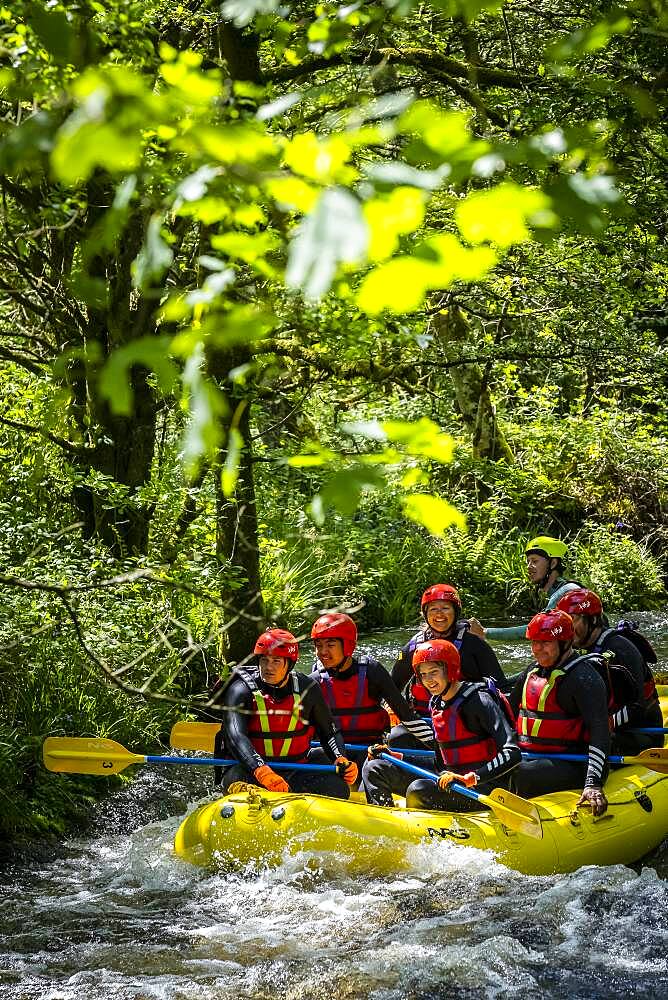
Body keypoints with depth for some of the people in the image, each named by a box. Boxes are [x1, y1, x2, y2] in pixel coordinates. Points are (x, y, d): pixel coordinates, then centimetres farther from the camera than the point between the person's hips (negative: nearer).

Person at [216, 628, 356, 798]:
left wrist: (340, 759, -7)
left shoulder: (307, 689, 4)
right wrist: (261, 771, -40)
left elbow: (328, 731, 15)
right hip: (247, 769, -3)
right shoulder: (241, 690, -8)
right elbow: (235, 736, -23)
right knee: (236, 783, -38)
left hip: (296, 771, 3)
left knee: (338, 788, -21)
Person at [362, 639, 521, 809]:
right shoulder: (436, 704, 10)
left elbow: (512, 754, -22)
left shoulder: (478, 700, -14)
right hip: (450, 778, 9)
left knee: (418, 791, -34)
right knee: (374, 769, 2)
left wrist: (471, 777, -31)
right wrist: (395, 756, 11)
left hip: (480, 788, -9)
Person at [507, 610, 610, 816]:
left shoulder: (583, 677, -11)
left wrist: (593, 784, -30)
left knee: (519, 776, -32)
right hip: (529, 759, 8)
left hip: (570, 767, -8)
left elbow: (599, 731, -20)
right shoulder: (532, 673, 15)